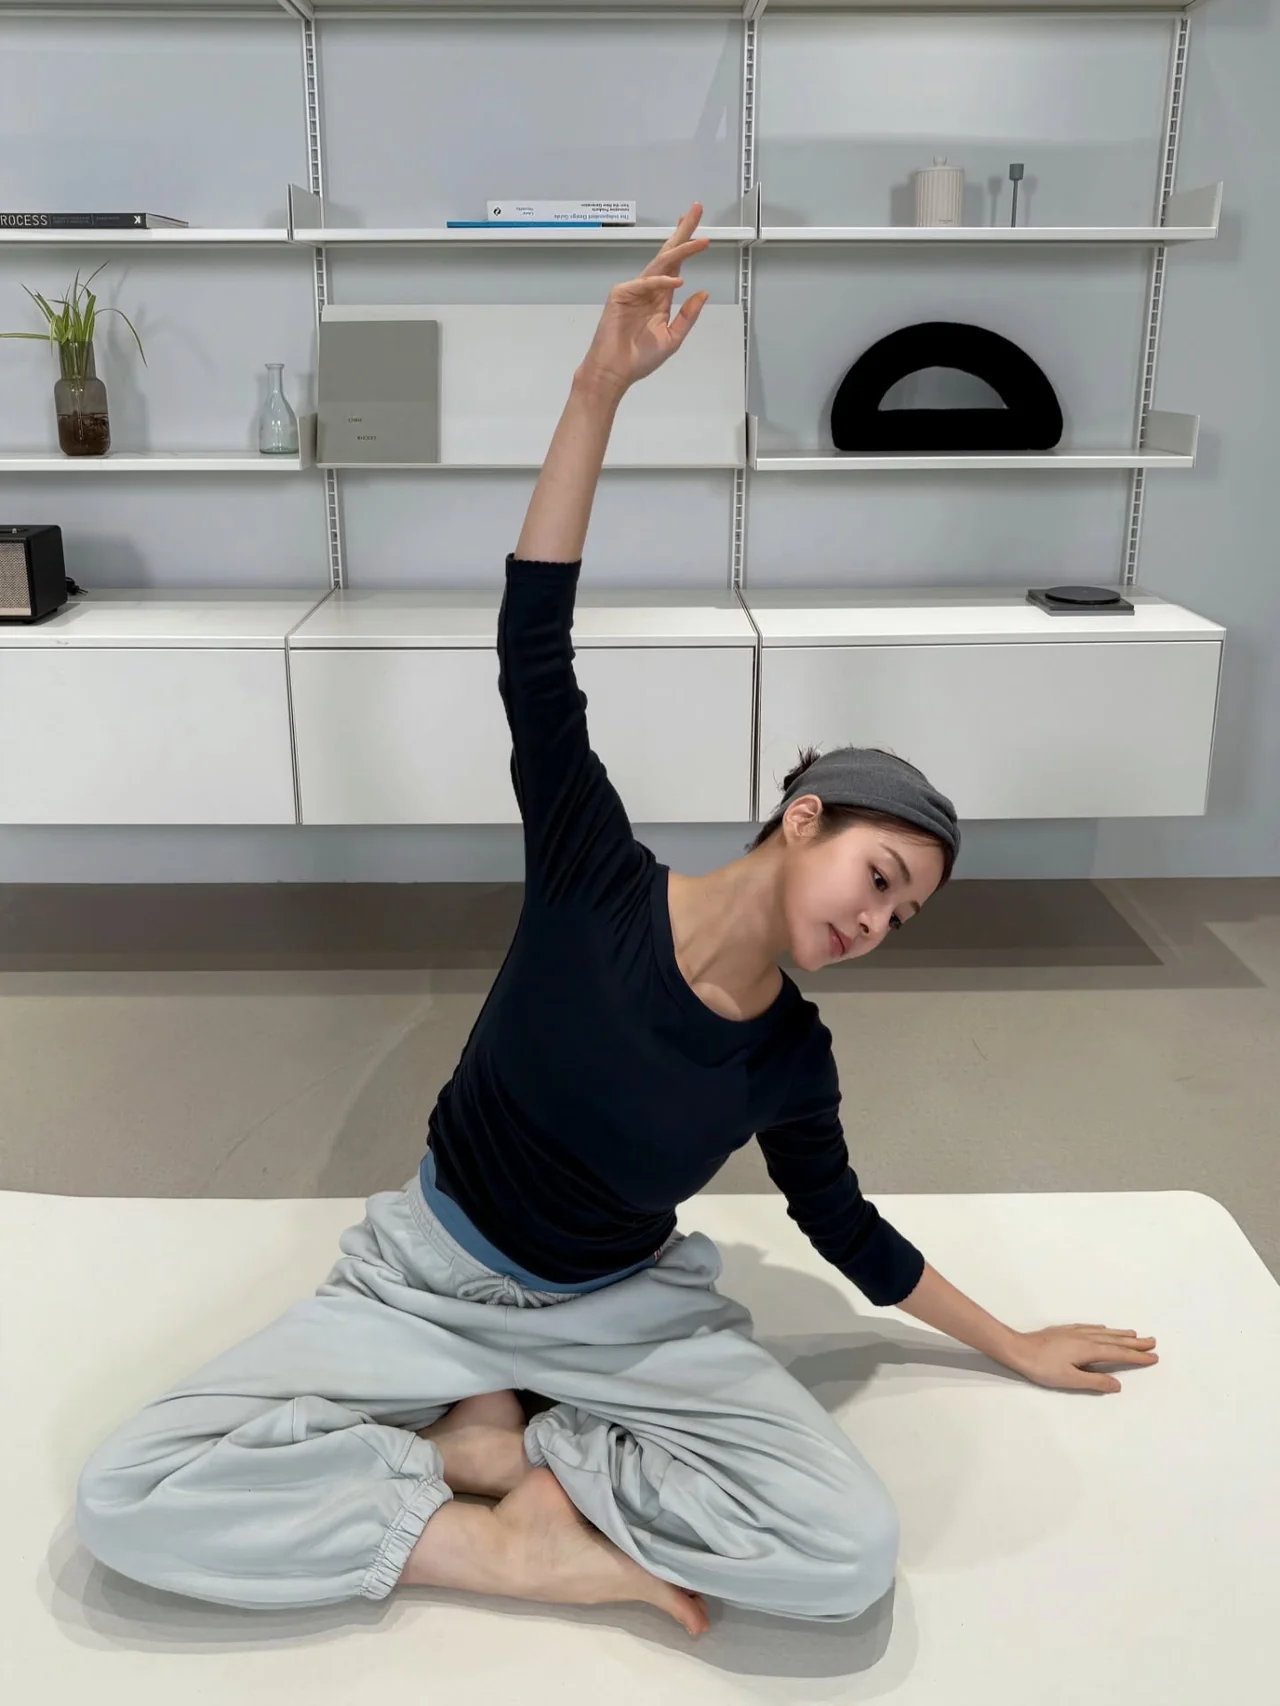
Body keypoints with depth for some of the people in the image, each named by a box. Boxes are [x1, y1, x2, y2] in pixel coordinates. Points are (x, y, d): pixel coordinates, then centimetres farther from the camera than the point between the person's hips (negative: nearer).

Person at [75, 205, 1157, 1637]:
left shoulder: (790, 1061, -8)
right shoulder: (597, 887, -18)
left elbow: (845, 1227, 11)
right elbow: (532, 647, -27)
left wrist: (1010, 1344, 17)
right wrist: (599, 391, -36)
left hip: (628, 1314, 2)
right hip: (425, 1280, -1)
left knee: (848, 1550, -24)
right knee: (128, 1498, -20)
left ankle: (498, 1442, -9)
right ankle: (526, 1549, -10)